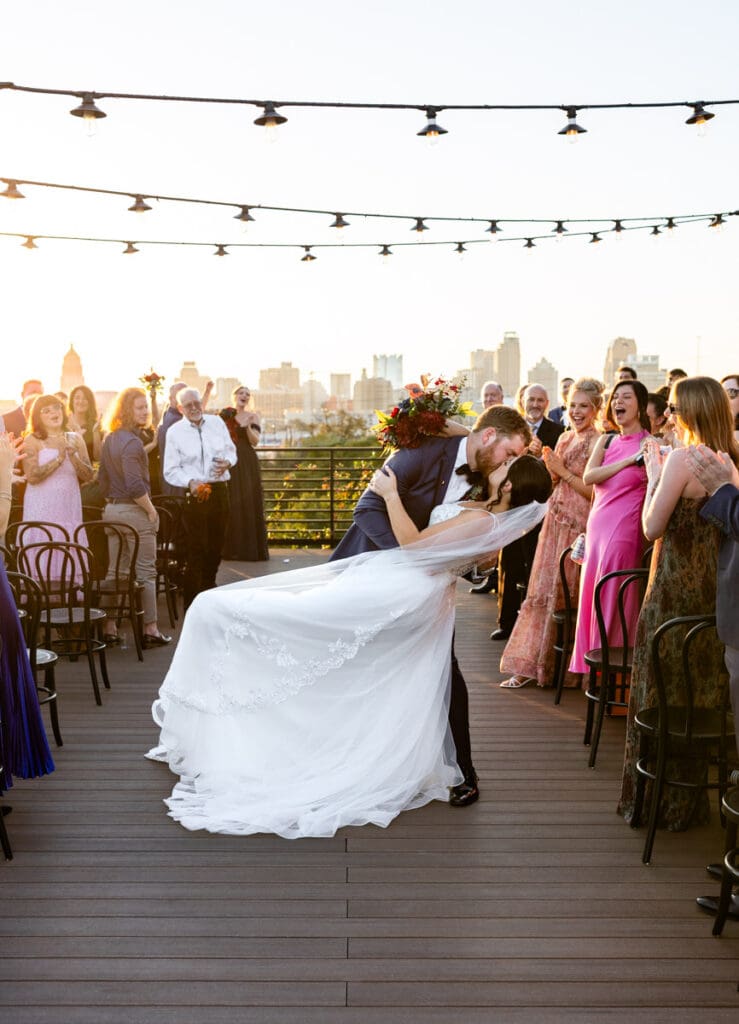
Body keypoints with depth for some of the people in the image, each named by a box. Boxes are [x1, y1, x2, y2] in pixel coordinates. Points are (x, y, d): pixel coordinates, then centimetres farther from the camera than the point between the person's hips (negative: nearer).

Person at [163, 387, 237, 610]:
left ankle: (208, 591, 35)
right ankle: (192, 606, 3)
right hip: (193, 494, -4)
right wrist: (191, 483, -21)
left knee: (215, 548, 15)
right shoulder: (174, 431, -3)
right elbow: (170, 471, -4)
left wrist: (227, 462, -6)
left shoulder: (217, 422, 8)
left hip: (219, 491, 4)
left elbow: (231, 450, 17)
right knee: (196, 551, -5)